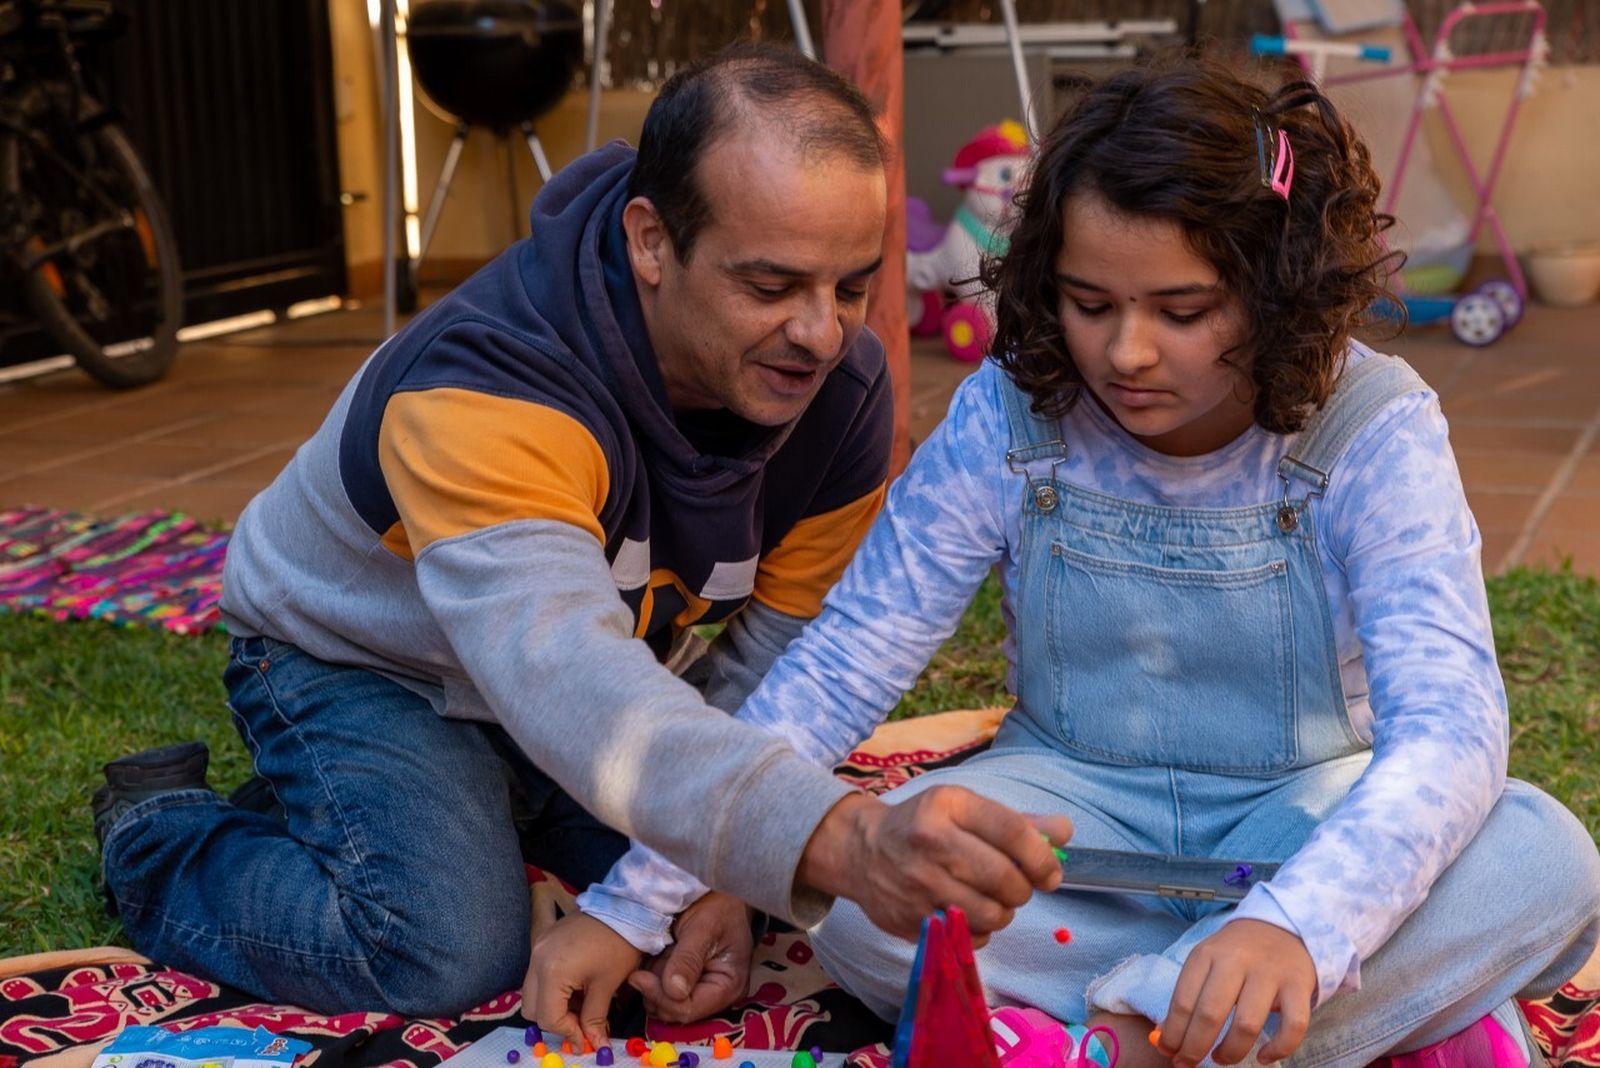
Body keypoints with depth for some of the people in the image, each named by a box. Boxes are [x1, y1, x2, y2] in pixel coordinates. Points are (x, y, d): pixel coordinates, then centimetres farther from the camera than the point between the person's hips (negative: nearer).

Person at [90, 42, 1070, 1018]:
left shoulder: (844, 389, -20)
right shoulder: (485, 389, -41)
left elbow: (782, 653, -14)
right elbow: (565, 679, -56)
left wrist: (722, 882, -28)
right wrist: (840, 838, -71)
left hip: (599, 662, 6)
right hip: (357, 655, -6)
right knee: (448, 955, -24)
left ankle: (486, 807, 22)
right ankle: (162, 836, 4)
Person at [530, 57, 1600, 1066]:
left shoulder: (1372, 431, -17)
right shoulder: (1009, 416, -12)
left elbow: (1450, 721, -28)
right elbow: (838, 666, -11)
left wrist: (1294, 923, -49)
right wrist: (634, 901, -17)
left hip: (1302, 814, -1)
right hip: (1075, 806, 2)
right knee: (857, 898, -29)